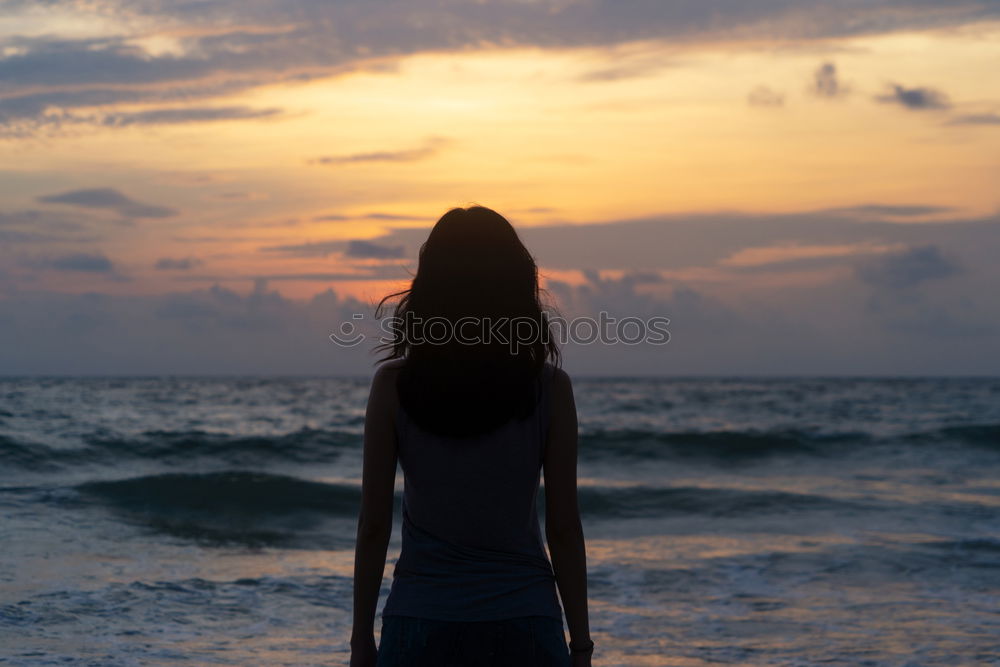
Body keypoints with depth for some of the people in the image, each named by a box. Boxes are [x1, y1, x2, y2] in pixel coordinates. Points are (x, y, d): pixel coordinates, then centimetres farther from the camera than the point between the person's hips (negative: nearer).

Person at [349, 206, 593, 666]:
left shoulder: (393, 385, -5)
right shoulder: (549, 387, -5)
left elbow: (374, 526, -3)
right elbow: (564, 528, -3)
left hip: (419, 626, 0)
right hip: (524, 624, 0)